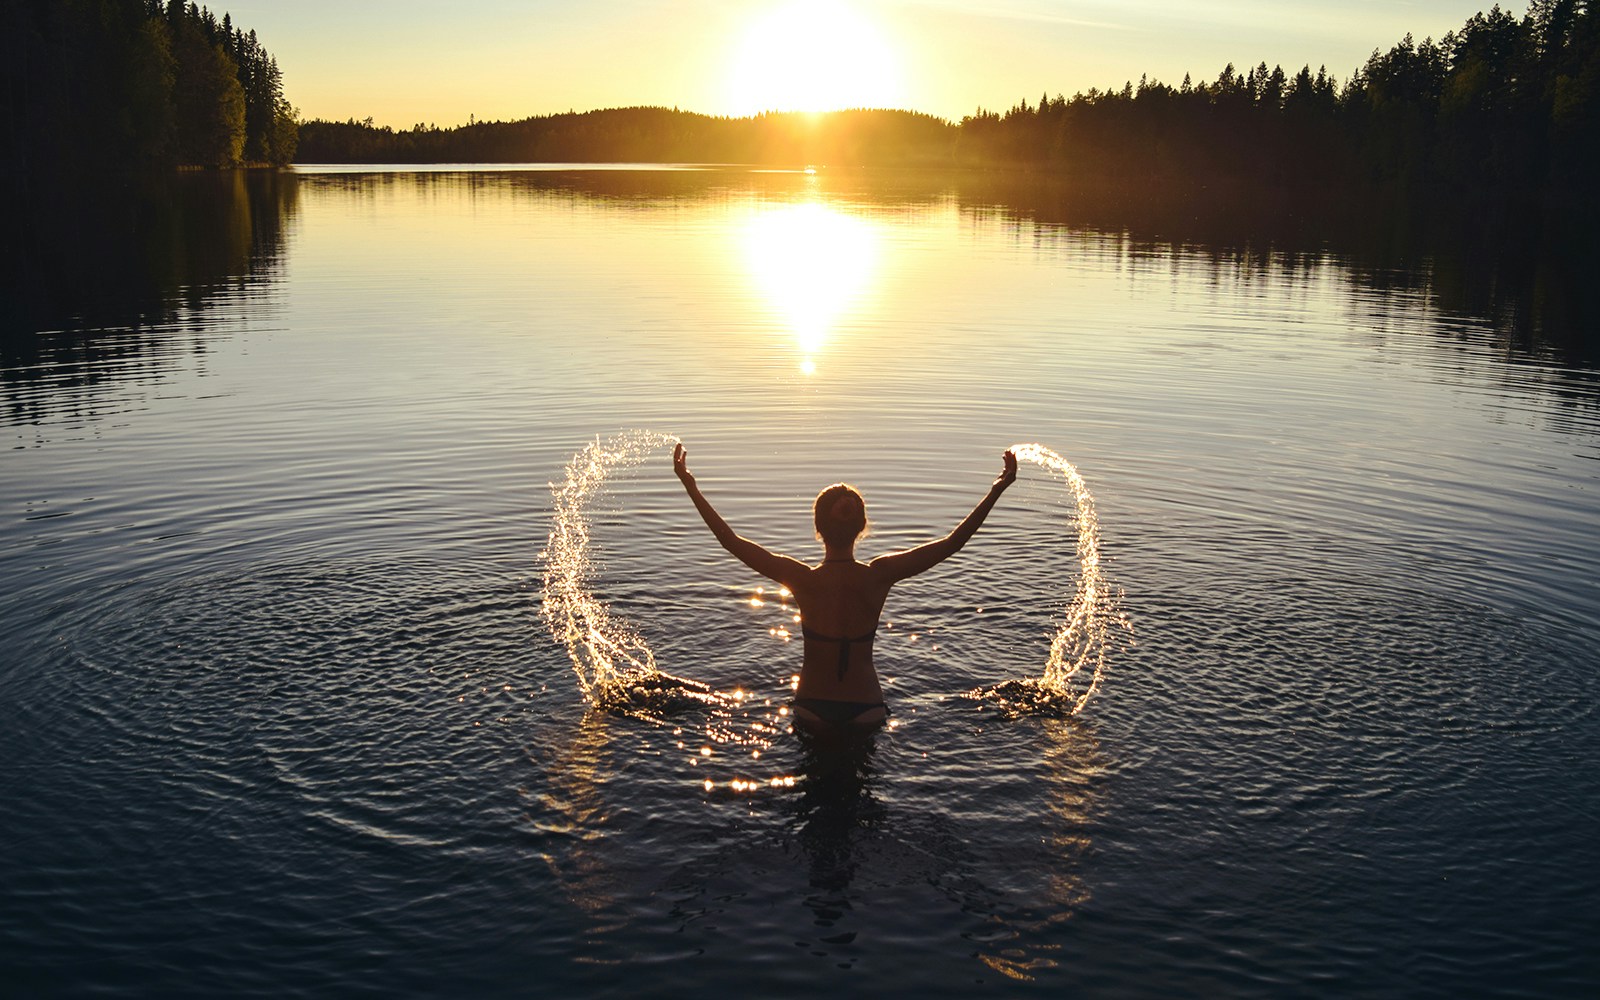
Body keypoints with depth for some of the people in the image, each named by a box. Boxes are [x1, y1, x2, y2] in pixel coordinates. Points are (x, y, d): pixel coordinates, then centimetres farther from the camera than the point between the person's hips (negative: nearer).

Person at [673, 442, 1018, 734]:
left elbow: (731, 540, -14)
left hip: (813, 709, 0)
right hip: (866, 709, 1)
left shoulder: (803, 579, -20)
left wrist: (689, 484, -9)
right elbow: (953, 542, -12)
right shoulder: (879, 576, -17)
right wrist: (998, 489, -9)